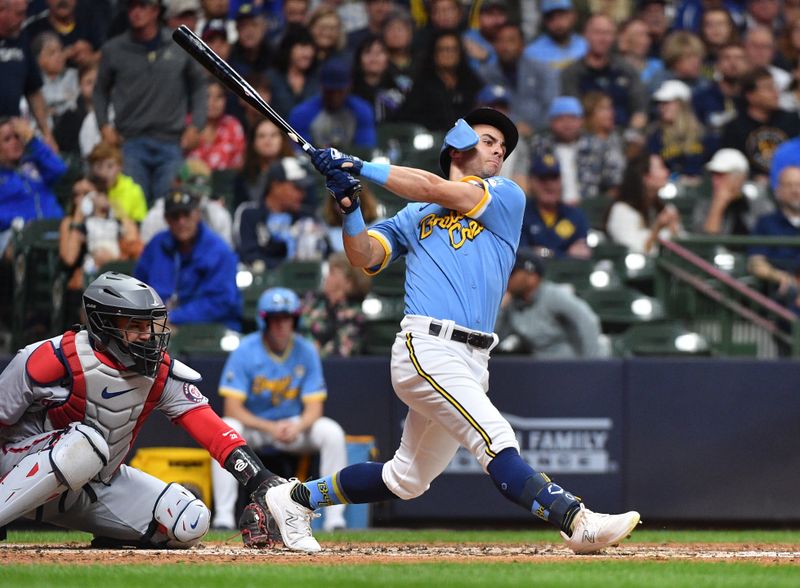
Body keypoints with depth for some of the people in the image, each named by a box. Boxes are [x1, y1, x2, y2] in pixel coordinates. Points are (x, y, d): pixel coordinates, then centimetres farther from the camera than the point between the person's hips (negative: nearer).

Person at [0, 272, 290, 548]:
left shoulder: (161, 372, -7)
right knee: (85, 444, -40)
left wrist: (260, 479, -25)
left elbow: (208, 427, -13)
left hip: (100, 484, 6)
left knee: (190, 523, -12)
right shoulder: (59, 360, -23)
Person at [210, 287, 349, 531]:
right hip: (253, 424, -2)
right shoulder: (245, 351, -14)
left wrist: (297, 427, -31)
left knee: (332, 432, -25)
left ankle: (335, 518, -23)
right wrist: (270, 428, -31)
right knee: (227, 429, -34)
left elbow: (314, 407, -8)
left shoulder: (306, 351, -7)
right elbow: (233, 409, -18)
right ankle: (223, 516, -35)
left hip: (295, 426, 2)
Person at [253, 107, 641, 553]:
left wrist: (359, 167, 3)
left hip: (473, 363, 4)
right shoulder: (413, 216, 17)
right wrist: (349, 203, -11)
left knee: (406, 481, 11)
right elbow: (365, 255, 4)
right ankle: (578, 524, -33)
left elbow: (437, 190, 2)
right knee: (498, 444, -20)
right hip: (427, 351, -4)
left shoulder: (507, 198, 15)